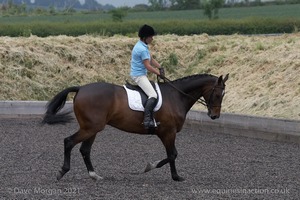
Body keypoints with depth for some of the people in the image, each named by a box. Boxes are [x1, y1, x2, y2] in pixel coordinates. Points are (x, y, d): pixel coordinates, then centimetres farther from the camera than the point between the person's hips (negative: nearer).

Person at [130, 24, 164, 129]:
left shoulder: (142, 46, 12)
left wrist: (160, 67, 2)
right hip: (139, 76, -11)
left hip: (137, 74, 11)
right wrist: (159, 73, -8)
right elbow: (148, 66, -19)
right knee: (153, 95, -24)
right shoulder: (142, 49, -20)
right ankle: (147, 119, -35)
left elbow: (151, 59, 17)